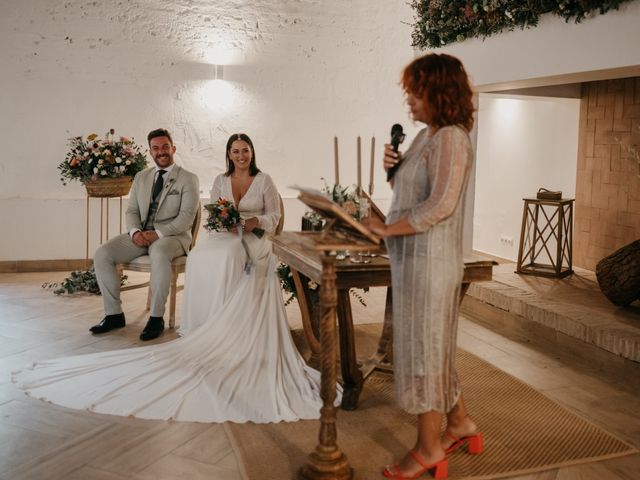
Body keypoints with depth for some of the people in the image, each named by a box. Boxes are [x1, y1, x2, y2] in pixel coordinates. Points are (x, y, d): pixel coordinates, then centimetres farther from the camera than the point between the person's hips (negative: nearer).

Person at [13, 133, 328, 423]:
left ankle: (217, 330, -33)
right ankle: (207, 329, -31)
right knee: (200, 258, -34)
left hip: (254, 241, -3)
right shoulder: (220, 181, 19)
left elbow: (275, 216, 7)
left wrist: (255, 221, -13)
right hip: (224, 237, 3)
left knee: (226, 257, -38)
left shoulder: (264, 181, 10)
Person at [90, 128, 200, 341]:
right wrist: (135, 231, -9)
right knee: (102, 254, -17)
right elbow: (132, 211, 13)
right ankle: (114, 314, -7)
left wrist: (158, 234, -21)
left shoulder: (188, 179, -1)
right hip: (141, 234, 5)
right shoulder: (141, 177, 16)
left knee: (159, 254, -40)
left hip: (172, 235, -5)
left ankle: (156, 317, -27)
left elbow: (186, 217, -10)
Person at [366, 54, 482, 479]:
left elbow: (440, 204, -25)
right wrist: (395, 166, 2)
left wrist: (386, 229, -20)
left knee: (423, 349, 1)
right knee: (432, 347, 18)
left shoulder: (451, 138, -16)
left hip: (430, 259, -9)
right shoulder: (426, 137, 13)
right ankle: (460, 422, 34)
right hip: (414, 257, 9)